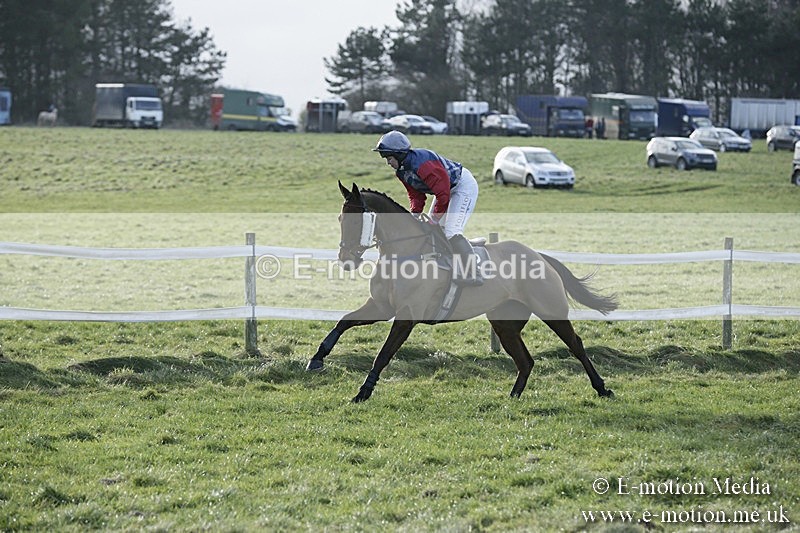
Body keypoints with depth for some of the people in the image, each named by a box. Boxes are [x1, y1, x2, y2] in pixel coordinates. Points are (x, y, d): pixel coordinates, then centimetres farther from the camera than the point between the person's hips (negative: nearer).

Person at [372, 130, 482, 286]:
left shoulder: (421, 164, -33)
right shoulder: (402, 170, -2)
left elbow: (443, 194, -31)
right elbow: (416, 195, 7)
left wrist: (434, 220, -24)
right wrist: (414, 216, -10)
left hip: (464, 186, -11)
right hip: (446, 189, 11)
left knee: (451, 231, -22)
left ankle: (472, 275, -23)